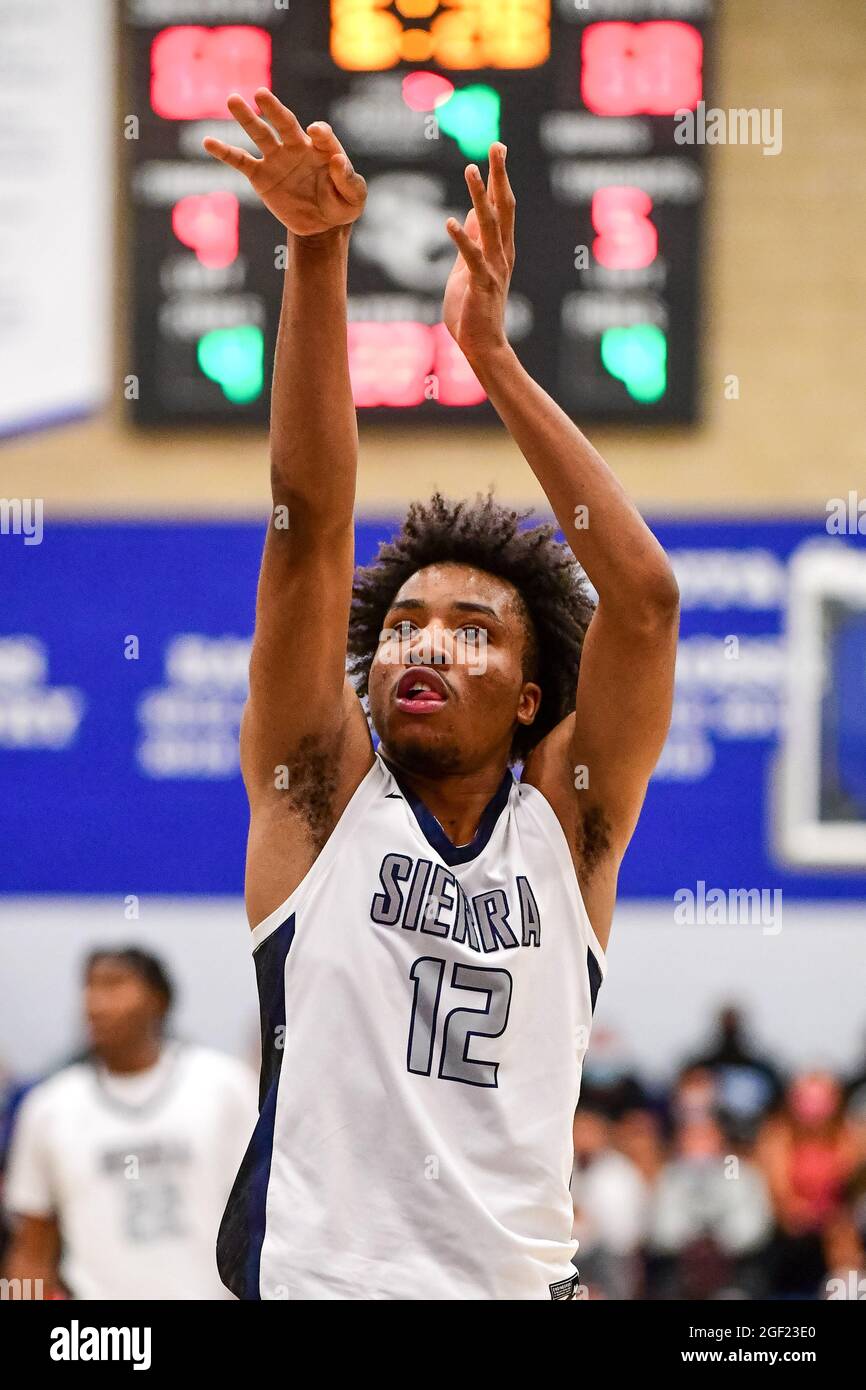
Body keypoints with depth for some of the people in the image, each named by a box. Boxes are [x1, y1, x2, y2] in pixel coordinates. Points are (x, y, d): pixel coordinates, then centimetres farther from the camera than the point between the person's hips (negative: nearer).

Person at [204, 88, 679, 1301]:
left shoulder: (563, 825, 9)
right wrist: (317, 255, -9)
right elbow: (311, 521, 0)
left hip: (517, 1282, 0)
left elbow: (644, 595, -1)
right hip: (312, 1278, 0)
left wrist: (493, 355, -4)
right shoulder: (322, 795, 8)